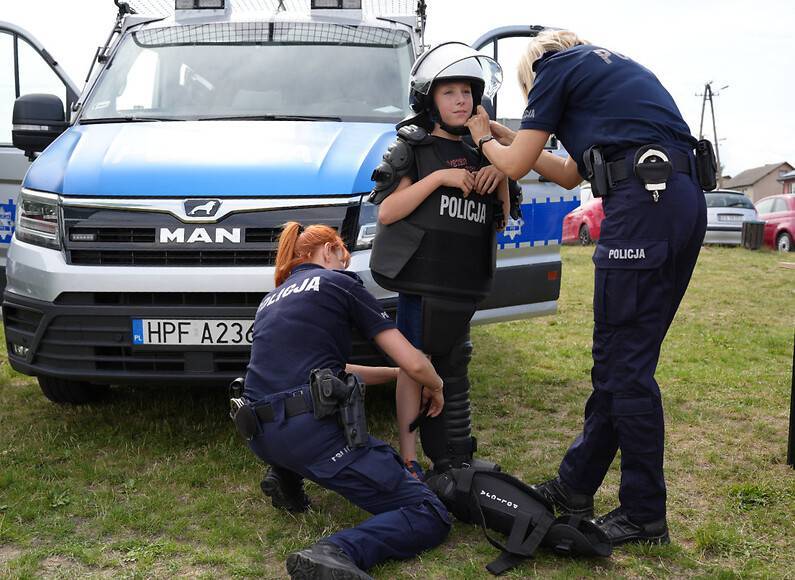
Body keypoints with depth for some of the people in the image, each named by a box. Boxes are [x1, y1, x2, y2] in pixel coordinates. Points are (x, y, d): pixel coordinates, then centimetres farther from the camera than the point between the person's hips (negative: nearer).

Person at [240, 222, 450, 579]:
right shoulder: (340, 284, 6)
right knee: (430, 516, -2)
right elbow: (413, 363, 3)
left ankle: (286, 475, 24)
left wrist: (396, 373, 36)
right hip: (313, 429, -8)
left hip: (259, 435, 8)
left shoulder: (271, 300, 25)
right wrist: (436, 386, 25)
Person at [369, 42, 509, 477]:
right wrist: (438, 178, -19)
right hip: (422, 277, -6)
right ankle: (408, 460, 7)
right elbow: (386, 212, -12)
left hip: (464, 281, 6)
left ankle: (453, 460, 23)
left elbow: (502, 215, 19)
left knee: (450, 367, 13)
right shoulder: (413, 149, -2)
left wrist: (500, 179, -1)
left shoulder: (480, 152, 15)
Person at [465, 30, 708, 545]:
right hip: (685, 198, 9)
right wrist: (506, 135, 36)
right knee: (619, 358, 12)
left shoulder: (554, 67, 7)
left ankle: (645, 515, 5)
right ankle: (575, 487, 23)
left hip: (643, 199, -9)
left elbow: (516, 166, 6)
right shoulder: (608, 65, 32)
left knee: (626, 364, -3)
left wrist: (486, 140, 27)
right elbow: (572, 173, 33)